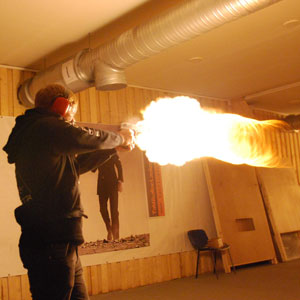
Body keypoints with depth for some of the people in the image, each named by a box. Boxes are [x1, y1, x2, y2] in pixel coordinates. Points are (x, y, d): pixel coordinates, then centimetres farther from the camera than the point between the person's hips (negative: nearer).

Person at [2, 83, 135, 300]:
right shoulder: (46, 127, -11)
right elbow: (87, 139, -21)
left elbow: (75, 165, 25)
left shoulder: (34, 132, 21)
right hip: (51, 242, -10)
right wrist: (120, 138, 0)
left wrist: (114, 147, 22)